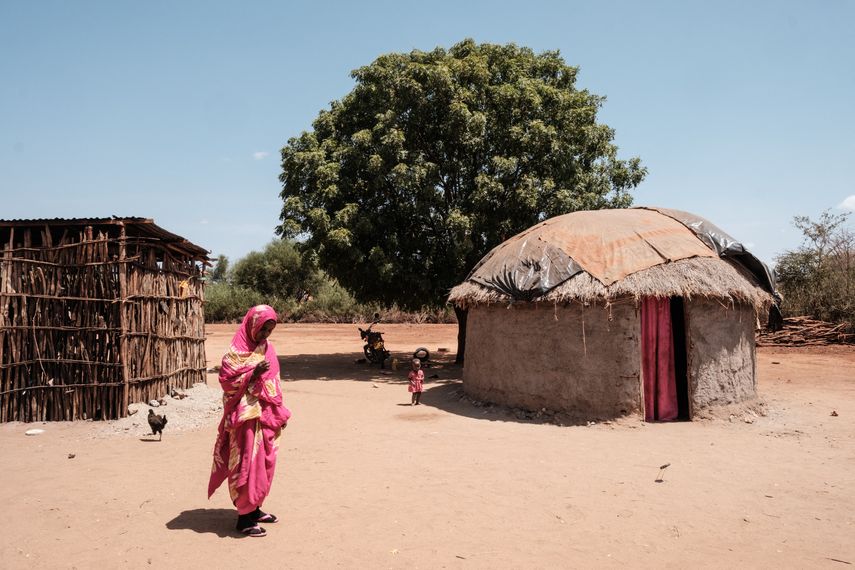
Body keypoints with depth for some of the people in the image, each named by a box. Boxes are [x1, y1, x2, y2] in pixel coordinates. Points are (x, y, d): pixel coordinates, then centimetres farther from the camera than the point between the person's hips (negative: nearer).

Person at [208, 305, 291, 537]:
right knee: (248, 464, -3)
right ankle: (244, 516, 7)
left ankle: (255, 508, 27)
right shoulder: (237, 350, -11)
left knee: (265, 462, 13)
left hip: (267, 415, 7)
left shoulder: (267, 348, 10)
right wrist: (253, 373, -23)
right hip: (247, 416, -7)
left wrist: (280, 412, 13)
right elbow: (226, 379, -13)